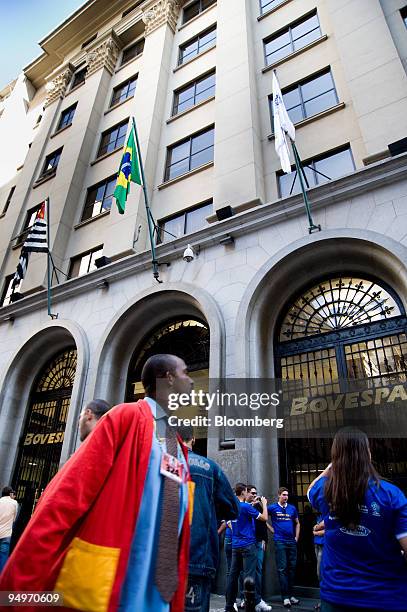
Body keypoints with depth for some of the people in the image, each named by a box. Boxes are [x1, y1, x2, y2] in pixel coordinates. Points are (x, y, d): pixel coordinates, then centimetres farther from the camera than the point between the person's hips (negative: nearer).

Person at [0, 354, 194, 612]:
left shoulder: (179, 448, 12)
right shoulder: (127, 417, -12)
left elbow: (178, 528, 15)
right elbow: (69, 494, -17)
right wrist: (22, 581, -18)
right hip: (98, 589, -6)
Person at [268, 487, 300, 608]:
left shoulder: (292, 508, 8)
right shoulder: (273, 507, -4)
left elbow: (297, 523, 18)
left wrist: (297, 537, 10)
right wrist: (272, 529, -6)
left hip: (292, 542, 4)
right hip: (280, 541, -4)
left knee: (292, 568, 9)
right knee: (282, 569, -2)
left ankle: (290, 594, 21)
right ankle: (285, 597, 5)